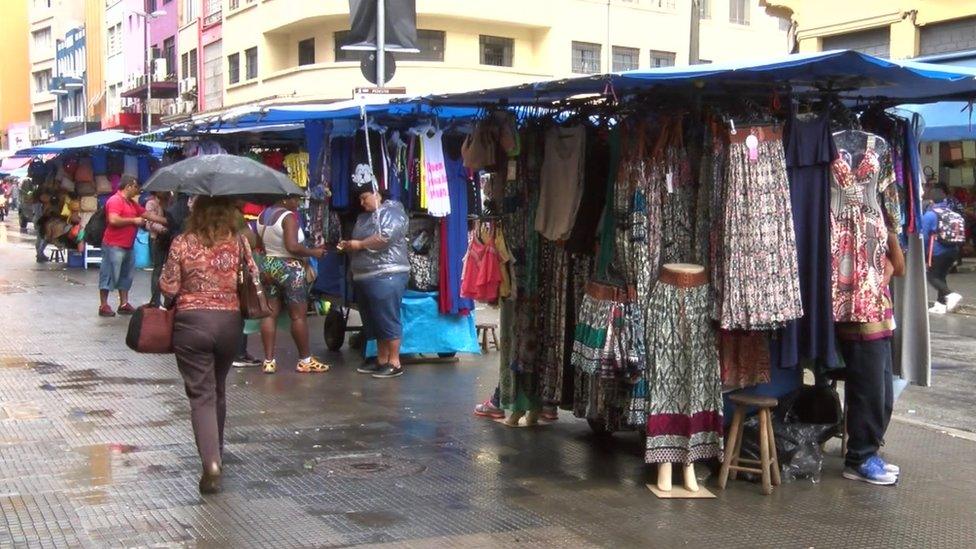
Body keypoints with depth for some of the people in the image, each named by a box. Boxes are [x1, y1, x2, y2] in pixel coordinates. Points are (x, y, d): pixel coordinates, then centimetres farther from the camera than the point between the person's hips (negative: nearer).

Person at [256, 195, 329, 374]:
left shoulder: (262, 216, 9)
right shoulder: (288, 217, -15)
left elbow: (259, 245, 12)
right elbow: (292, 247, -22)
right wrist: (313, 252, -10)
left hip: (268, 266, 8)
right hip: (289, 268, -8)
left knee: (270, 314, 7)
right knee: (299, 315, 0)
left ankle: (268, 361, 6)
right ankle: (305, 360, 6)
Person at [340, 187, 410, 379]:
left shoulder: (392, 210, -3)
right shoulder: (364, 217, 22)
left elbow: (386, 237, -19)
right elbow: (360, 246, 28)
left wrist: (359, 244, -10)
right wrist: (349, 246, 6)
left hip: (386, 276, -9)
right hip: (364, 277, 9)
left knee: (387, 319, -8)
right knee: (373, 321, 10)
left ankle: (394, 363, -4)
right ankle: (381, 361, 17)